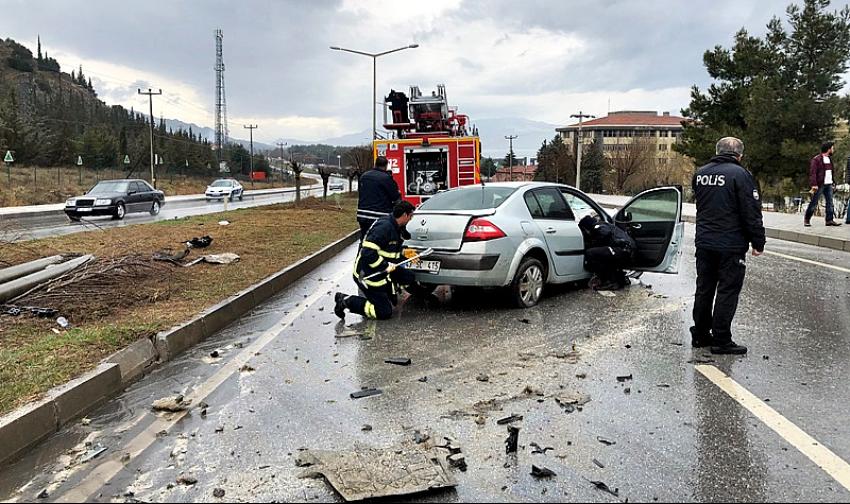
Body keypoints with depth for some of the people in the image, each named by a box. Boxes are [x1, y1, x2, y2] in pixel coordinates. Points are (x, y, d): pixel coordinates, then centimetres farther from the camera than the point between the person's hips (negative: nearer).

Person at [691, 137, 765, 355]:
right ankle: (721, 340, 5)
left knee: (704, 289, 14)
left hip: (704, 242, 6)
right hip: (731, 245, -6)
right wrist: (758, 242, -6)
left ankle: (700, 335, 22)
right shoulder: (740, 174, -13)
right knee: (727, 292, 1)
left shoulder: (700, 173, 7)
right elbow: (752, 213, -12)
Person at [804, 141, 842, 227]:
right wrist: (814, 184, -22)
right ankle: (807, 220, 5)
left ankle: (830, 220, 9)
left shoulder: (829, 158, 15)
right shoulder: (816, 159, -10)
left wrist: (832, 181, 16)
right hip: (819, 185, -8)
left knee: (830, 203, 5)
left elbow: (831, 171, 22)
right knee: (814, 203, -3)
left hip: (828, 184, 8)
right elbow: (812, 172, -16)